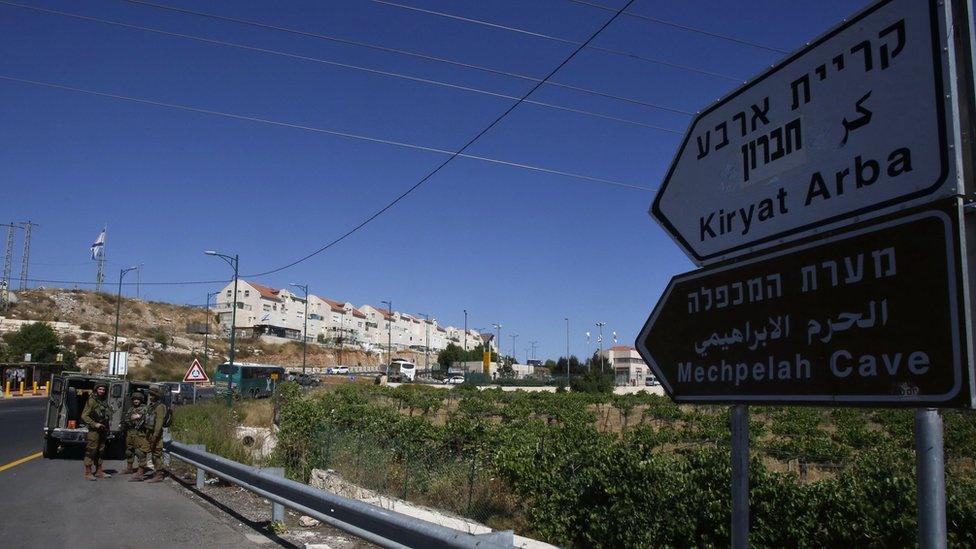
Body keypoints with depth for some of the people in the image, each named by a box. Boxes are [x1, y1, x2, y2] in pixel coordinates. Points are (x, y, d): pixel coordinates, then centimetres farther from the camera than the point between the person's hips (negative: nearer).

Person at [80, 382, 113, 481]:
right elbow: (84, 416, -13)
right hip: (94, 431, -8)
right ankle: (88, 473, -2)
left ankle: (99, 471, 21)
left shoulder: (104, 401, 14)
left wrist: (107, 430, 18)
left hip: (102, 431, 8)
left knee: (100, 451, 13)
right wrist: (95, 424, -18)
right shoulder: (91, 401, -8)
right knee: (91, 451, -6)